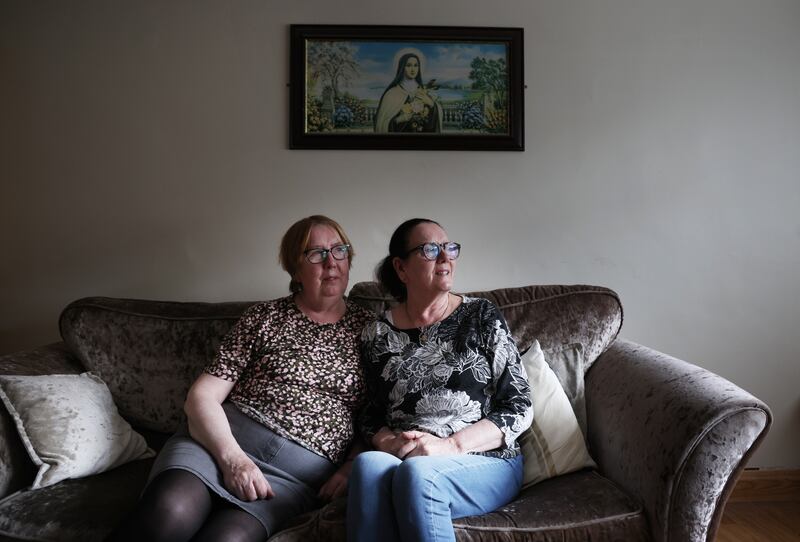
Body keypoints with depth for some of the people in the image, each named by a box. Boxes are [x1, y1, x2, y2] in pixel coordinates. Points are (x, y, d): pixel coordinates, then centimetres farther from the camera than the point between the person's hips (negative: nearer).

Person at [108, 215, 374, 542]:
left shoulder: (368, 328, 12)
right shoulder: (263, 318, 10)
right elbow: (202, 396, 3)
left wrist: (353, 467, -6)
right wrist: (232, 457, -14)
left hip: (297, 475, 0)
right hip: (224, 440, 1)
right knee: (169, 514, -33)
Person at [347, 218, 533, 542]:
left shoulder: (482, 316, 3)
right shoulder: (377, 335, 9)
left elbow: (519, 407, 0)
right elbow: (371, 416, 13)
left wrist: (450, 445, -13)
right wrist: (389, 442, -11)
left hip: (487, 460, -2)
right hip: (401, 458, 2)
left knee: (417, 472, -34)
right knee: (369, 464, -32)